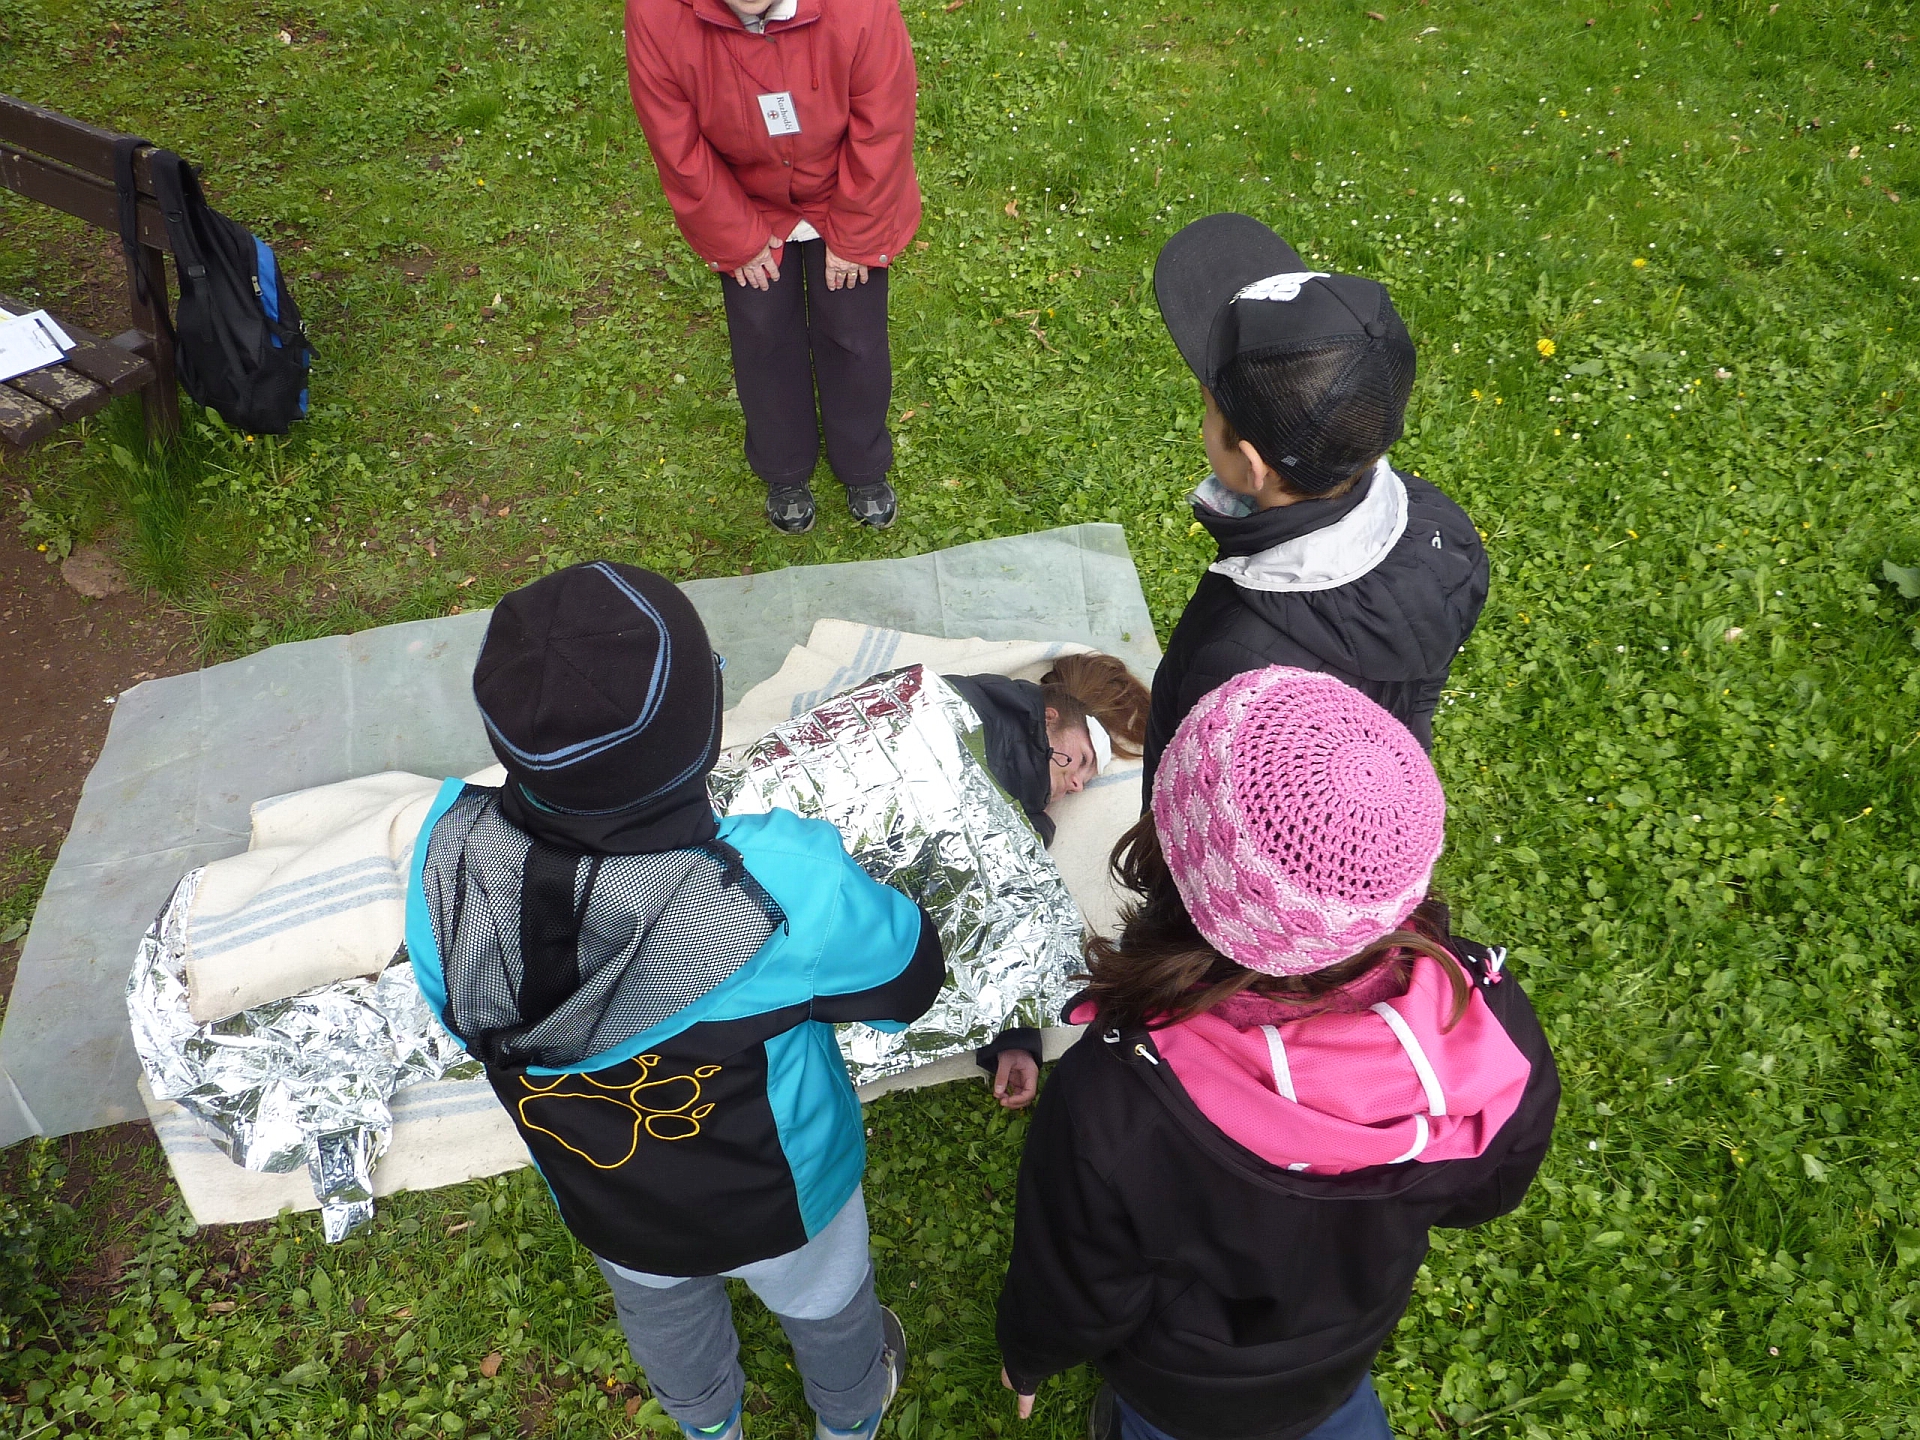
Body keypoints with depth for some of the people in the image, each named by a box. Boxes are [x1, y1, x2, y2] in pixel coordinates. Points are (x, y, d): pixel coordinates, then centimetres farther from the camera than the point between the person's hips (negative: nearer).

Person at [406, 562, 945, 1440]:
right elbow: (909, 976, -21)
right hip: (781, 1199, -3)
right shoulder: (782, 885, -44)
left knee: (662, 1313, 38)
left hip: (599, 1202, 3)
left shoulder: (445, 853, -33)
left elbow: (461, 1019, -11)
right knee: (825, 1304, 34)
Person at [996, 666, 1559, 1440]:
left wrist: (1028, 1357, 0)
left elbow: (1074, 1298, -23)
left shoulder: (1112, 1100, -46)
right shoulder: (1486, 1017, -36)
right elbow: (1484, 1189, -12)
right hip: (1348, 1347, 2)